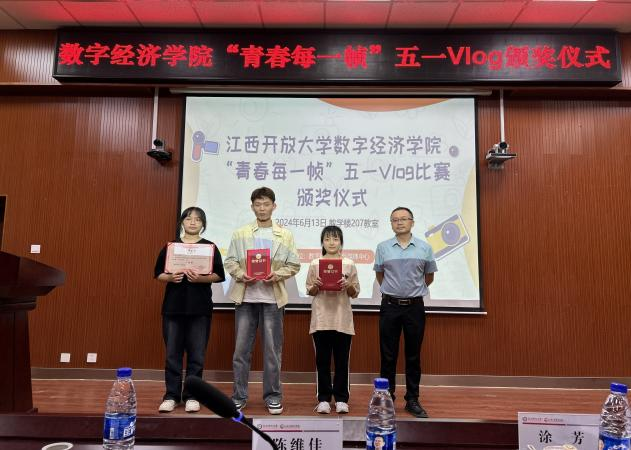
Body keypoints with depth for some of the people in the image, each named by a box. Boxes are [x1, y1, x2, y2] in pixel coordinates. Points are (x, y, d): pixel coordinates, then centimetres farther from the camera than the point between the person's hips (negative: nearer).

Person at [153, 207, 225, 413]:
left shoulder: (210, 247, 3)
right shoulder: (170, 246, 8)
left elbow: (219, 275, -1)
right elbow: (158, 274, 8)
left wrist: (201, 278, -18)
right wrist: (170, 277, -13)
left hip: (200, 307, -1)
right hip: (173, 306, 1)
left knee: (196, 354, 3)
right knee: (172, 353, 4)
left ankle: (192, 396, 15)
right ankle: (171, 396, 16)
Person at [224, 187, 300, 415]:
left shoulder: (285, 235, 7)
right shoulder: (240, 234, 8)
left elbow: (294, 264, 5)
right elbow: (230, 261, 6)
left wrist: (277, 275, -12)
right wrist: (241, 274, -13)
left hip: (272, 297, 0)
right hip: (245, 296, 1)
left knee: (272, 349, 5)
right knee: (241, 348, 5)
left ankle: (272, 396, 17)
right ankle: (239, 395, 17)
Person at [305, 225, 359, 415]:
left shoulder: (349, 264, 4)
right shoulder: (315, 264, 4)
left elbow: (355, 293, 6)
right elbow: (309, 291, 7)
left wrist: (347, 286, -14)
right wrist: (316, 286, -13)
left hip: (342, 320, 0)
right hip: (321, 319, 0)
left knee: (342, 361, 7)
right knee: (322, 360, 6)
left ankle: (341, 399, 19)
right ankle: (324, 399, 17)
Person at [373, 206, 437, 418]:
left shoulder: (424, 248, 1)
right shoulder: (383, 247, 1)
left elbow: (429, 277, 13)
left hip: (415, 306, 0)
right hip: (390, 306, 0)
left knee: (413, 356, 9)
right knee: (388, 355, 6)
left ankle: (412, 400, 21)